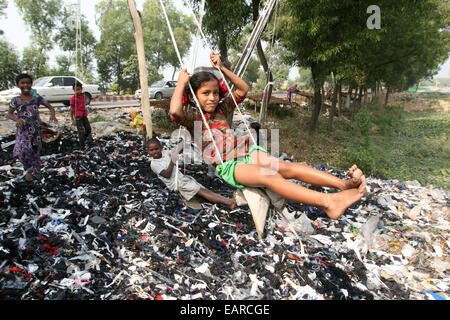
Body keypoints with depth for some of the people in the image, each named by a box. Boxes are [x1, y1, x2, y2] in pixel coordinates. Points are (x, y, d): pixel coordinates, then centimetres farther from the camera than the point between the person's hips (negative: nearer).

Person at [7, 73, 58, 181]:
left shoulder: (37, 98, -3)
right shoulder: (16, 100, -3)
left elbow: (50, 107, 1)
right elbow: (9, 114, 4)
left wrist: (52, 115, -21)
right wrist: (17, 119, -18)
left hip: (36, 130, 1)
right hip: (23, 130, -1)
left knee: (36, 152, 9)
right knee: (22, 151, -15)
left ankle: (35, 173, 27)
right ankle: (29, 169, 11)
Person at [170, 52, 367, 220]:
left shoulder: (221, 109, 22)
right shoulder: (192, 117, 6)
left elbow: (242, 90, 24)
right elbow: (175, 111, -17)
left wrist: (221, 68, 17)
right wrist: (181, 82, -5)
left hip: (247, 152, 7)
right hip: (227, 165, -6)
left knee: (288, 167, -18)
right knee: (271, 176, -31)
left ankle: (344, 183, -29)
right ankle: (328, 202, -44)